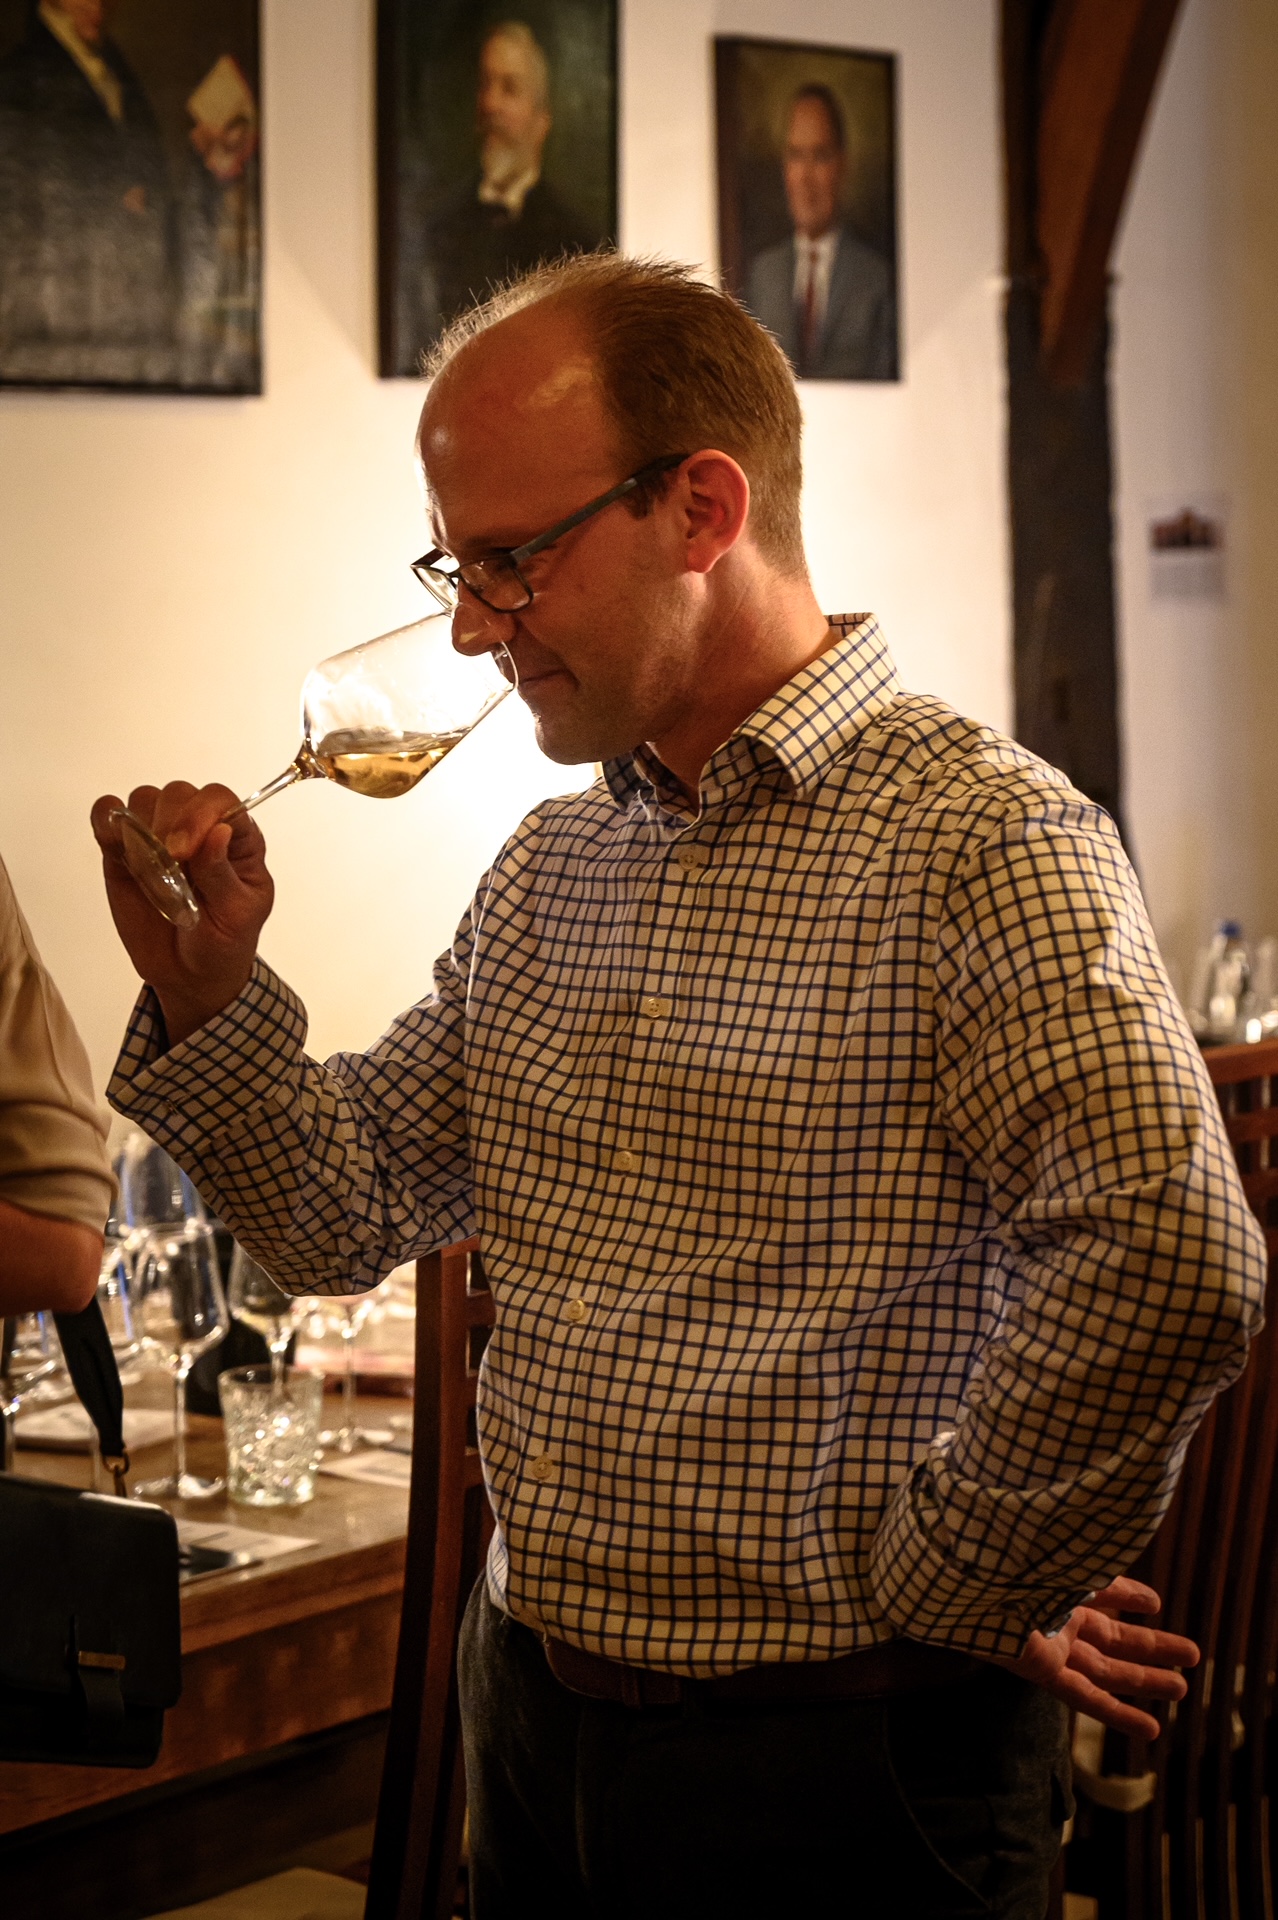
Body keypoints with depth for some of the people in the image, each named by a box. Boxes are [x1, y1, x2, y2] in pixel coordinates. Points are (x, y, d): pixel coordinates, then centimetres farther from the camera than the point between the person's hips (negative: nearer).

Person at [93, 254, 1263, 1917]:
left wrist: (953, 1581, -18)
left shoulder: (982, 844, -17)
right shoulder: (548, 870, 10)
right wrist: (208, 988, -4)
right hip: (530, 1716, 7)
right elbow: (346, 1216, 12)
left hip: (839, 1769, -7)